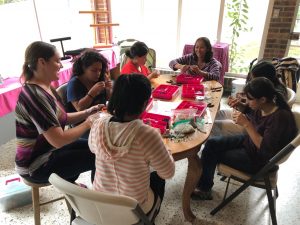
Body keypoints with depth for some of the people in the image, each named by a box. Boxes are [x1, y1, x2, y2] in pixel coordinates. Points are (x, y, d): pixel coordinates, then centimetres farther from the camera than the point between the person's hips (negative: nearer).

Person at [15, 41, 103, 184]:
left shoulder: (45, 88, 2)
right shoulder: (35, 95, -28)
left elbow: (61, 119, 8)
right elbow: (59, 140, -31)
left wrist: (88, 112, -2)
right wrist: (87, 124, -17)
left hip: (48, 148, 9)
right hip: (36, 166, -9)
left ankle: (69, 183, 32)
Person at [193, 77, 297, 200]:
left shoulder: (280, 117, -30)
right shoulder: (260, 106, -10)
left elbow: (266, 149, -30)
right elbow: (246, 110, 12)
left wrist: (246, 124, -33)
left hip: (259, 159, -7)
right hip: (248, 140, 8)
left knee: (213, 153, -5)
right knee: (211, 143, 0)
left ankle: (204, 188, 19)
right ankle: (203, 187, 11)